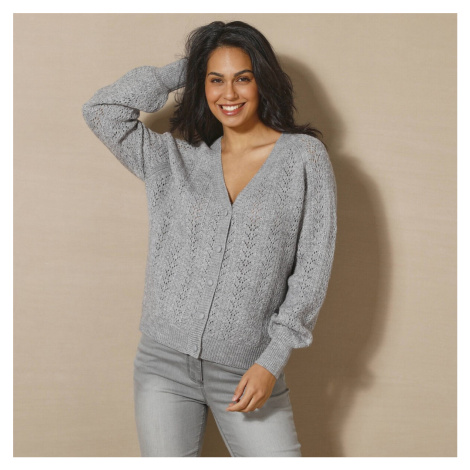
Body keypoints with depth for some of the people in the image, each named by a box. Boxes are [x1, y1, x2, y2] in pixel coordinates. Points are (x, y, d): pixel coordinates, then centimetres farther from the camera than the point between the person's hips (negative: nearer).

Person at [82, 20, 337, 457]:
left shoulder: (304, 157, -1)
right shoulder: (178, 159, 8)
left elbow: (312, 267, -3)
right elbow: (102, 110, 4)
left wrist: (272, 360, -8)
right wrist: (181, 70, 7)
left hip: (248, 371, -2)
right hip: (164, 362, 2)